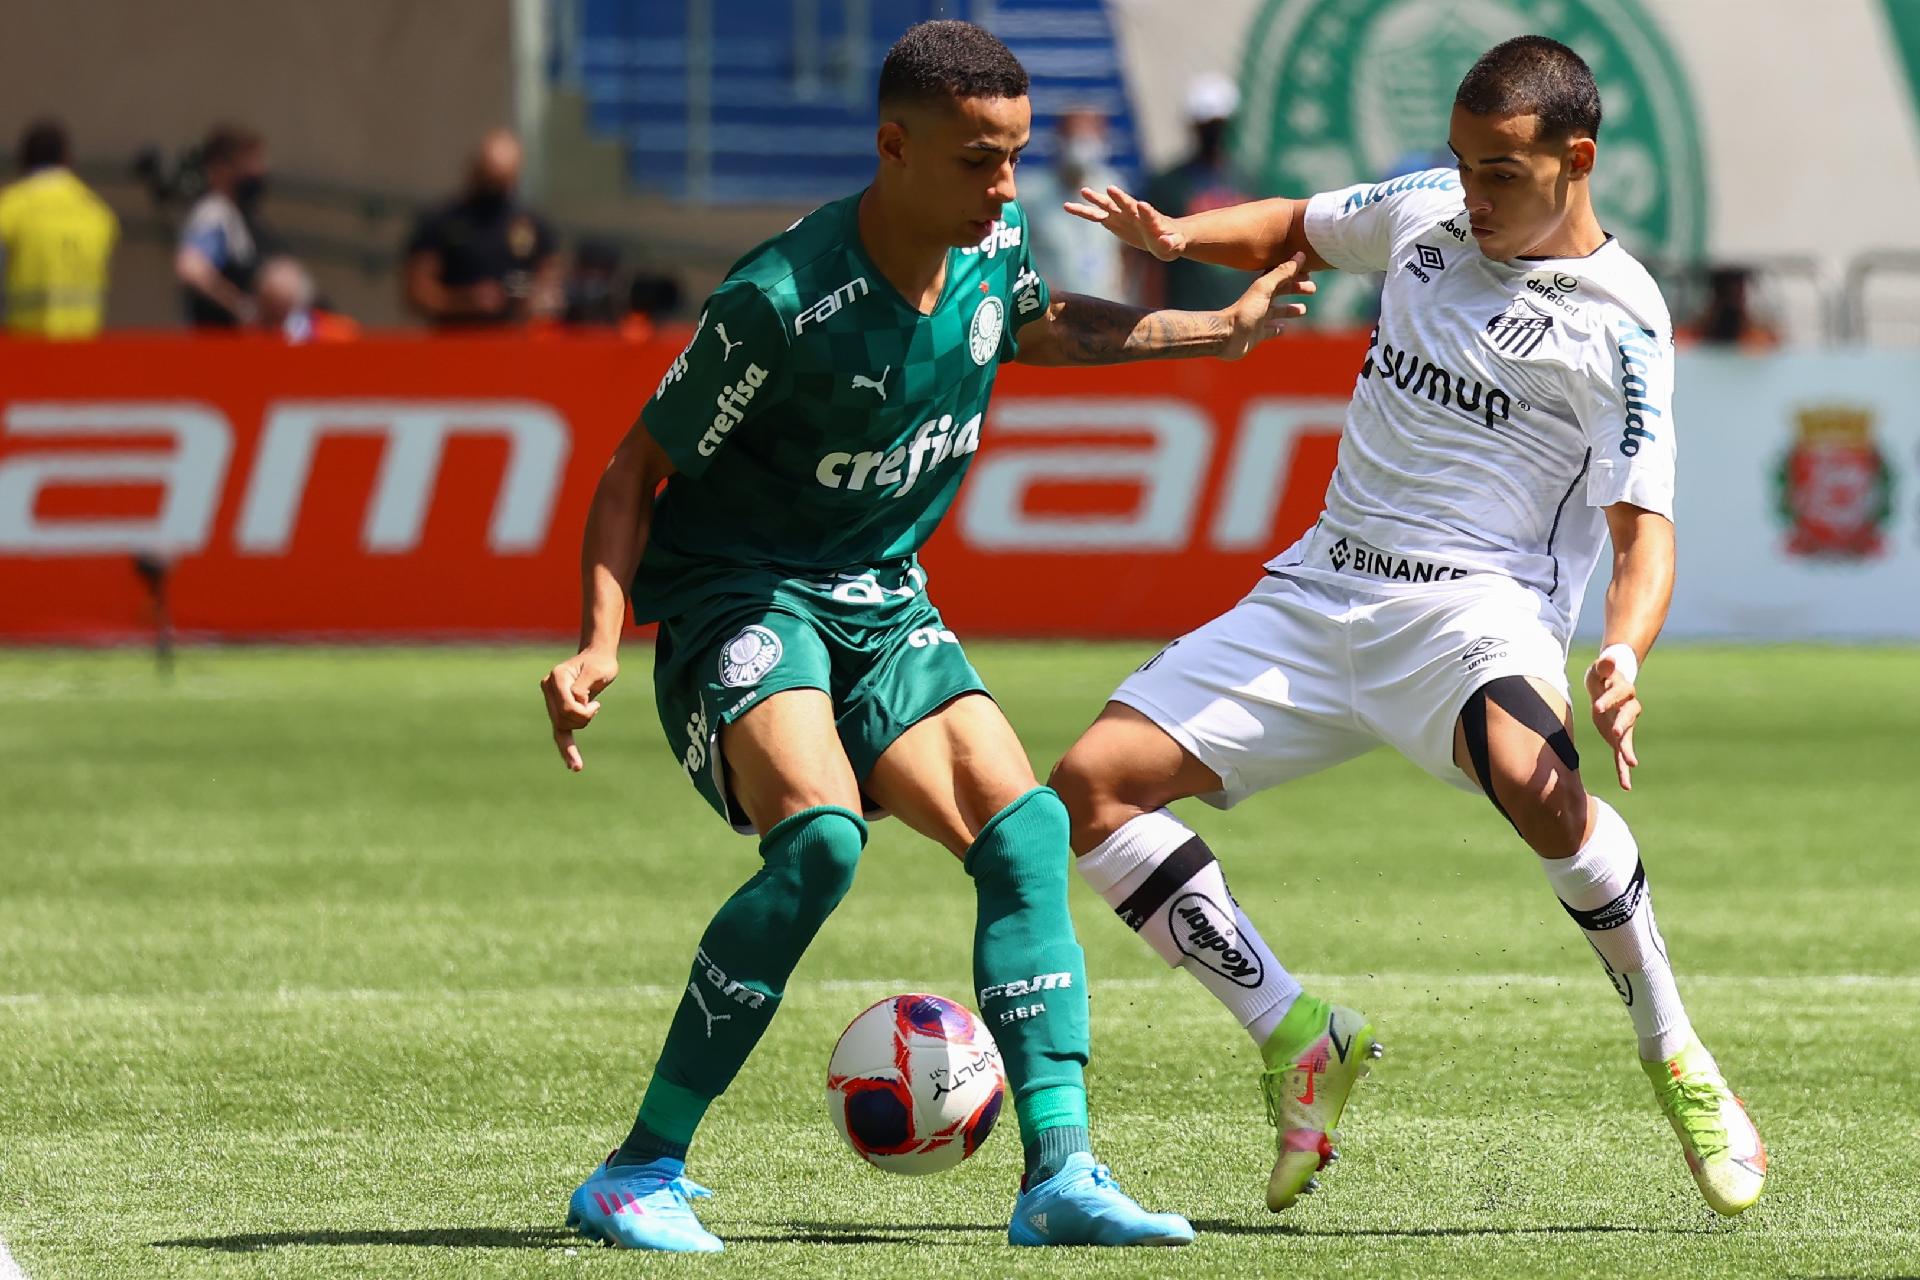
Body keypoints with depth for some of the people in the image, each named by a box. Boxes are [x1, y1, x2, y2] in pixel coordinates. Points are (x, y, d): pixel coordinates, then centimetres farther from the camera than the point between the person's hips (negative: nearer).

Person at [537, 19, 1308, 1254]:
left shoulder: (994, 246, -3)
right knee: (820, 834, -30)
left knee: (1025, 828, -12)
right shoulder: (783, 305, -25)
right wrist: (600, 645, -27)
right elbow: (637, 469, -15)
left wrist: (1217, 331, 26)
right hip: (741, 595, -7)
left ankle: (1059, 1172, -14)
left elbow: (1037, 324, 24)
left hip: (880, 605, 7)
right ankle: (639, 1173, -22)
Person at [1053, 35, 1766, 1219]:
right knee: (1093, 785, -7)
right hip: (1324, 590, 6)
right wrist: (1174, 235, 8)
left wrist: (1626, 656, -32)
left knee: (1537, 782, -39)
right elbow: (1290, 231, 29)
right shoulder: (1426, 211, 10)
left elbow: (1643, 530, -11)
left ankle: (1676, 1058, -18)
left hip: (1477, 606, -6)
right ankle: (1298, 1038, 7)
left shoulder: (1620, 322, -7)